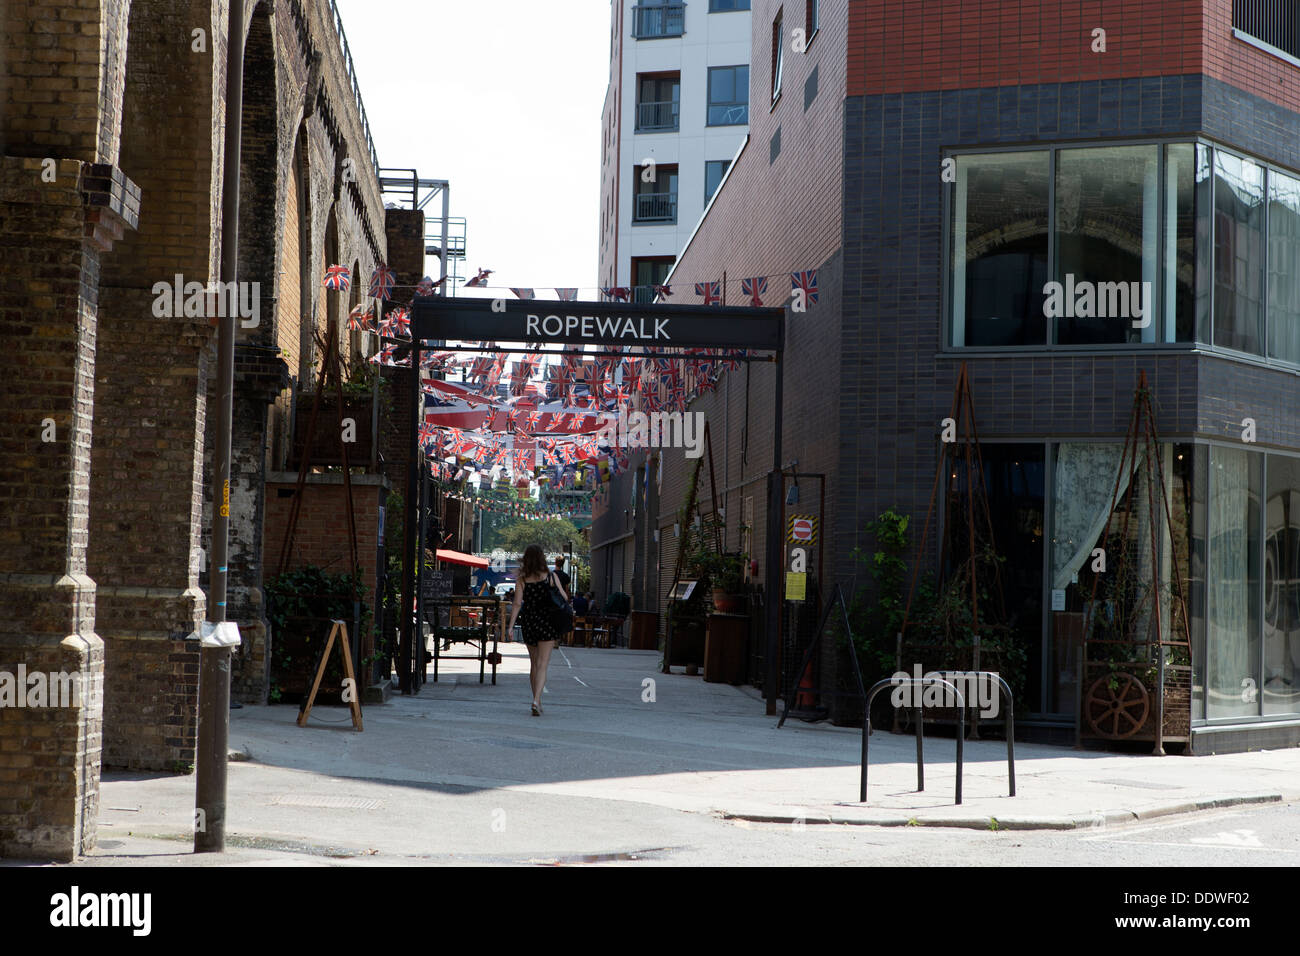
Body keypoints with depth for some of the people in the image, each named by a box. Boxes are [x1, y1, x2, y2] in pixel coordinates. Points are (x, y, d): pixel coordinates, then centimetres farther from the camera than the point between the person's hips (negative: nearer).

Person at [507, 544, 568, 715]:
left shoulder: (521, 580, -3)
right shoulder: (551, 577, -6)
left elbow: (517, 604, -9)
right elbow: (564, 598, -1)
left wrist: (511, 625, -8)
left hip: (528, 623, 2)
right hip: (547, 623, -2)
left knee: (534, 663, 17)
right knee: (542, 664, -5)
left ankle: (537, 701, 24)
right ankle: (536, 700, -21)